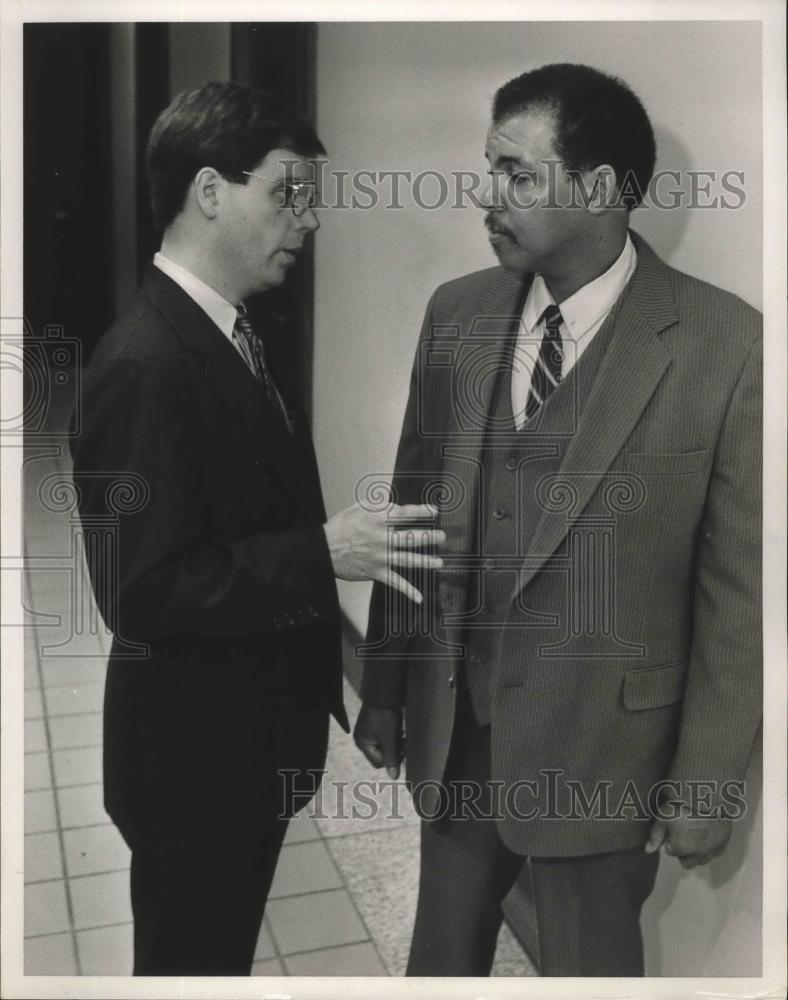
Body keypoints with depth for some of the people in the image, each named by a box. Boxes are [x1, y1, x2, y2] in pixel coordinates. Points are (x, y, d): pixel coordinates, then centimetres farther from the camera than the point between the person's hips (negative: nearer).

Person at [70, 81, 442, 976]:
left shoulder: (235, 336, 5)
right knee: (190, 958, 15)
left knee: (225, 946, 27)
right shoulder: (144, 364, -25)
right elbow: (141, 589, -27)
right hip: (195, 752, -8)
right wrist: (322, 555, -28)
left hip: (254, 736, 8)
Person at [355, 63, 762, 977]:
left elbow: (738, 584, -11)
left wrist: (707, 780, -8)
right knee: (441, 949, 24)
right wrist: (384, 686, 7)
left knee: (588, 964, 19)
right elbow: (412, 510, 4)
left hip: (601, 745, -3)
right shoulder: (455, 314, -2)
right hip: (451, 725, 4)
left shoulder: (725, 344, -15)